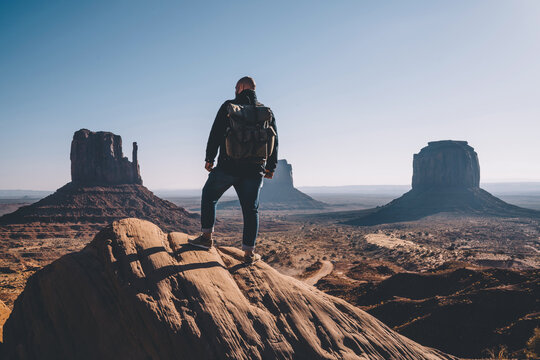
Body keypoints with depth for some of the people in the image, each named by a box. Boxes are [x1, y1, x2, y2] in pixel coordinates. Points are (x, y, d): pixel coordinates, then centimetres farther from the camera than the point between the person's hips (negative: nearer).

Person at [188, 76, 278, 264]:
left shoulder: (229, 106, 3)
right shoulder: (267, 111, 12)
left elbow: (215, 133, -2)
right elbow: (274, 141, 12)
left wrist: (209, 158, 5)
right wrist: (271, 167, 18)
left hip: (229, 166, -2)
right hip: (254, 169, 3)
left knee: (209, 196, 18)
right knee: (251, 209, 8)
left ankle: (207, 237, 16)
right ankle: (249, 252, 9)